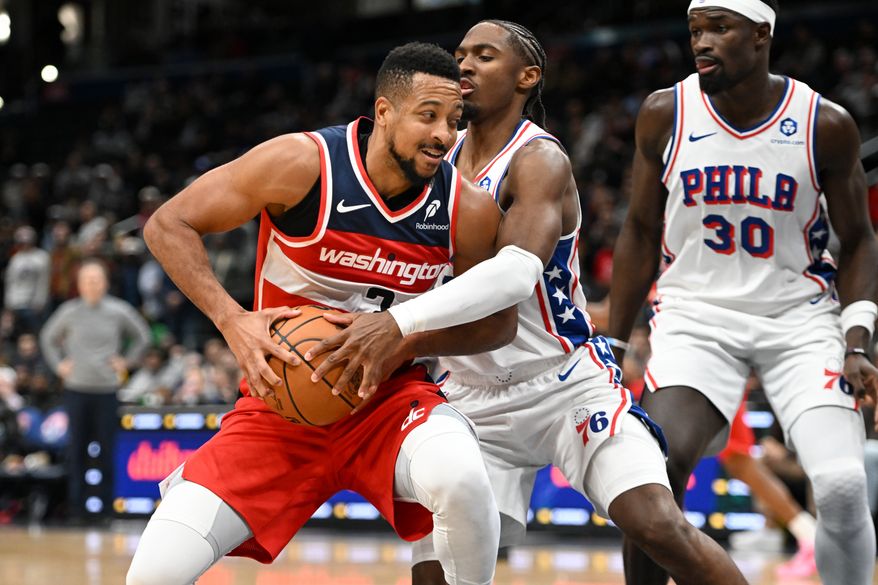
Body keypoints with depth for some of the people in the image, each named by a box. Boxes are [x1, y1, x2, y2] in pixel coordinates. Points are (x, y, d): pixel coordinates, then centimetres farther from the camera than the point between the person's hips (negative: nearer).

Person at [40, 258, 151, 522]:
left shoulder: (119, 311, 0)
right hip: (76, 389, 0)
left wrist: (127, 361, 7)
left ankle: (104, 507, 6)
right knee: (76, 449, 1)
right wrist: (58, 364, 7)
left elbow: (143, 336, 14)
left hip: (107, 390, 0)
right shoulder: (69, 312, 1)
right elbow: (48, 338, 17)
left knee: (106, 450, 0)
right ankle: (77, 507, 7)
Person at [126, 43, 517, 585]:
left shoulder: (467, 210, -10)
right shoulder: (303, 164, -17)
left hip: (389, 395, 1)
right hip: (284, 397, -1)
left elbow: (498, 321, 4)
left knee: (461, 478, -34)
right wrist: (233, 321, -22)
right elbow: (168, 224, -10)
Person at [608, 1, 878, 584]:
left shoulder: (826, 126, -6)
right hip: (697, 315, 0)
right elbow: (641, 234, 8)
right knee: (657, 471, -22)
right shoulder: (664, 115, -3)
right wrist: (611, 348, 7)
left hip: (801, 318, 0)